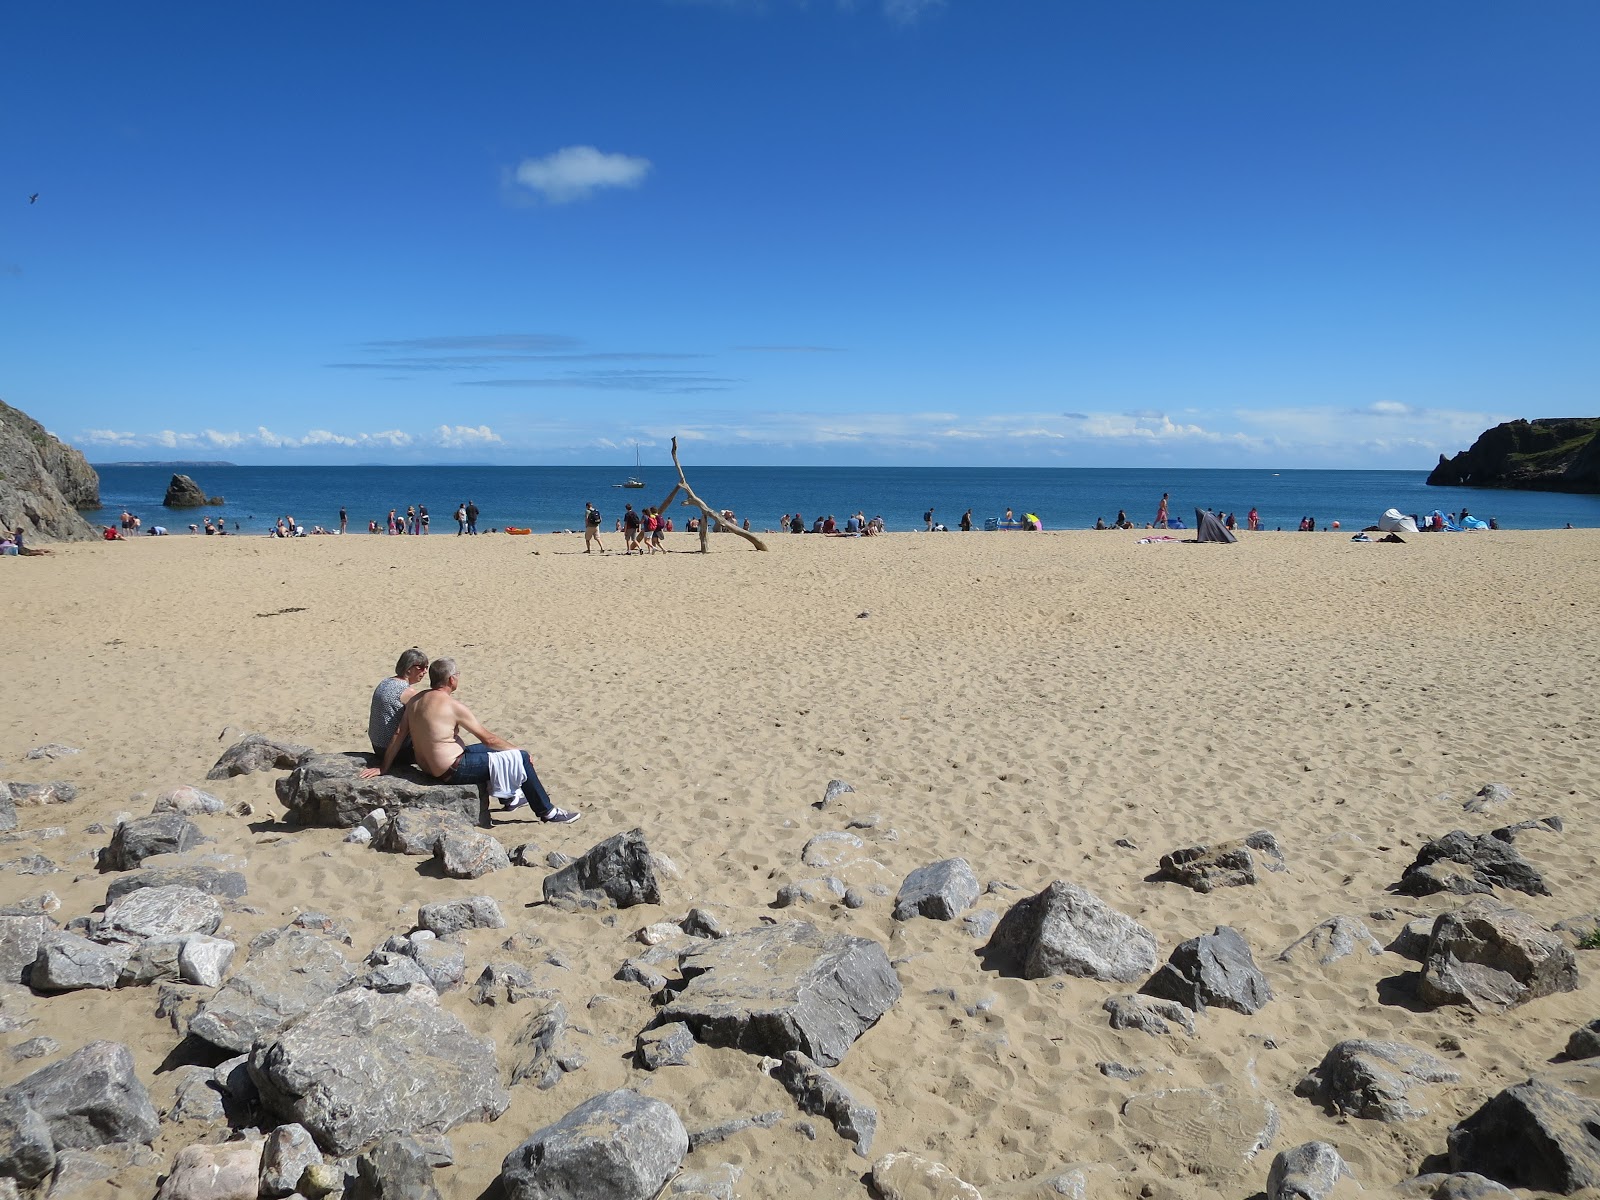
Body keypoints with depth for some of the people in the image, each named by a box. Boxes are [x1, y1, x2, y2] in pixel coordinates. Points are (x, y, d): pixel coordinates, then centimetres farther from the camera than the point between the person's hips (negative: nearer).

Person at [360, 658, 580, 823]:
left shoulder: (415, 700, 4)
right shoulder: (453, 706, -19)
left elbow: (398, 735, 3)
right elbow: (487, 738, -14)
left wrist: (382, 768, 9)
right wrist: (517, 750, -1)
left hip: (427, 765, 10)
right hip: (452, 771, -9)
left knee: (491, 750, 29)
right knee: (520, 758, -4)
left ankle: (510, 797, 42)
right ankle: (547, 812, 5)